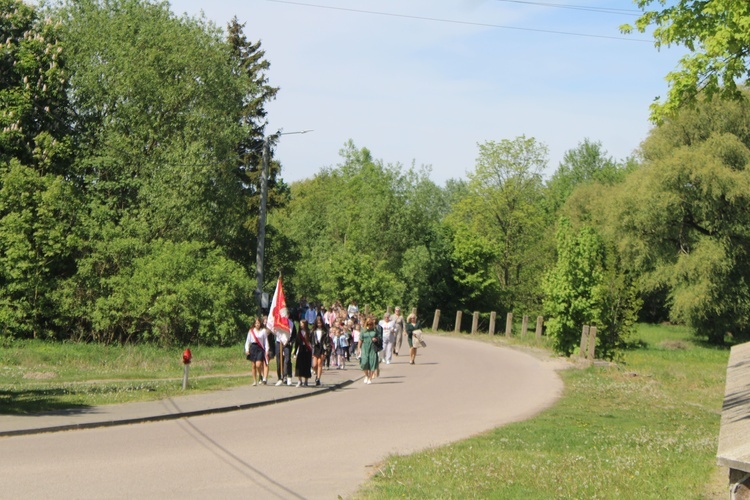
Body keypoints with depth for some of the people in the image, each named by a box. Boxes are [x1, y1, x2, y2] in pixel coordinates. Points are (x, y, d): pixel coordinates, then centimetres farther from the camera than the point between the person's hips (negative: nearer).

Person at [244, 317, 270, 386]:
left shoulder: (263, 331, 2)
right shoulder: (251, 331, 7)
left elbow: (266, 341, 4)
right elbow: (247, 341, 10)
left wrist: (266, 350, -2)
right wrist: (247, 349, 0)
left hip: (260, 348, -2)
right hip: (253, 347, 2)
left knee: (258, 365, -15)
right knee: (254, 366, 4)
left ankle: (261, 376, 12)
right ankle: (255, 381, 10)